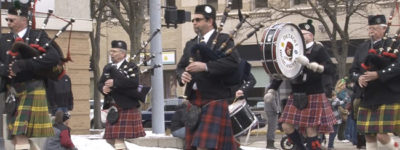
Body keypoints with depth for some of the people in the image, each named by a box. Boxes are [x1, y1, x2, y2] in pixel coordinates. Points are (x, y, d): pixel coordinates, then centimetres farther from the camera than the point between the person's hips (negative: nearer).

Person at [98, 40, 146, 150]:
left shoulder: (131, 67, -5)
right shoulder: (108, 68, 15)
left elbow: (134, 82, -22)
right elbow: (100, 83, 13)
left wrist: (115, 82, -24)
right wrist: (103, 88, -11)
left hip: (127, 108, -7)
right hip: (112, 108, 7)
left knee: (119, 138, -11)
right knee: (111, 138, 10)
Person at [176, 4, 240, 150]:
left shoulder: (223, 39, -1)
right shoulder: (190, 44, 19)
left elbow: (233, 62, -15)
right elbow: (180, 67, 19)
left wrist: (206, 66, -23)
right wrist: (182, 75, -6)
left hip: (214, 98, -7)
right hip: (194, 99, 7)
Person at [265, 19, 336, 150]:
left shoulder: (318, 49, -5)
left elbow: (330, 69, -18)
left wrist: (309, 64, -31)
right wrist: (271, 90, 5)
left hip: (313, 96, -6)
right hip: (296, 96, 6)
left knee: (311, 131, -6)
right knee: (287, 126, 2)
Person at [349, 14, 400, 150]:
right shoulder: (362, 48, 15)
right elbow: (353, 69, 14)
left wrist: (378, 74, -26)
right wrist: (358, 78, -8)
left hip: (387, 97, -6)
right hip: (367, 98, 6)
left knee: (382, 135, -11)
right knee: (369, 136, 6)